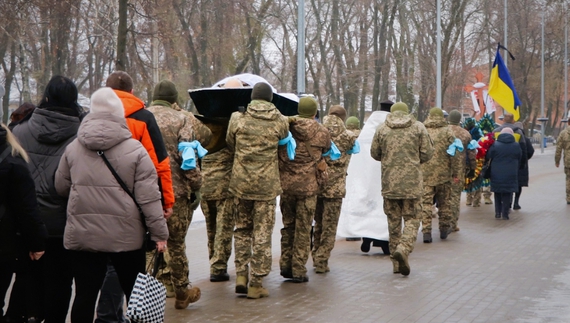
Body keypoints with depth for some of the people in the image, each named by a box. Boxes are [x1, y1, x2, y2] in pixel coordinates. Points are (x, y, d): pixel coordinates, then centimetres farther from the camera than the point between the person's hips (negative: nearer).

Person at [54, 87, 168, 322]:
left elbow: (61, 188, 13)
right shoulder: (135, 150, -6)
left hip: (82, 235, 2)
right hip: (126, 237, -2)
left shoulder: (73, 149, 4)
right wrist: (159, 233, -6)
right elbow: (149, 197, -9)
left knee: (85, 295, 6)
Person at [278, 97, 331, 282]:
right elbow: (326, 150, 13)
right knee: (303, 229, 4)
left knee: (288, 225, 17)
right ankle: (298, 270, 5)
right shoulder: (321, 132, -3)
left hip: (285, 184, 2)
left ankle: (285, 265, 19)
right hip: (307, 186, -2)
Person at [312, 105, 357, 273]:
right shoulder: (348, 136, -6)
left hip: (315, 184, 3)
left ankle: (316, 257, 27)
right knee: (329, 226, 5)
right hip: (334, 187, -3)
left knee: (318, 223, 19)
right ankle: (321, 261, 4)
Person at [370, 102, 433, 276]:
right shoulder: (418, 127, 1)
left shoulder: (382, 128, 4)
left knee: (393, 220, 11)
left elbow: (375, 153, 10)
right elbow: (427, 153, 1)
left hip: (389, 182, 2)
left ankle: (396, 261, 14)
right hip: (412, 182, -2)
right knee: (412, 218, 5)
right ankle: (403, 248, -21)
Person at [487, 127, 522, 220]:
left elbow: (488, 157, -1)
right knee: (507, 193, 7)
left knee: (497, 193, 14)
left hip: (496, 174, 0)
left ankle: (497, 212, 13)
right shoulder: (516, 146, -1)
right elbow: (519, 160, 9)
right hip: (510, 175, 0)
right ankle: (505, 213, 4)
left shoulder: (495, 145, -5)